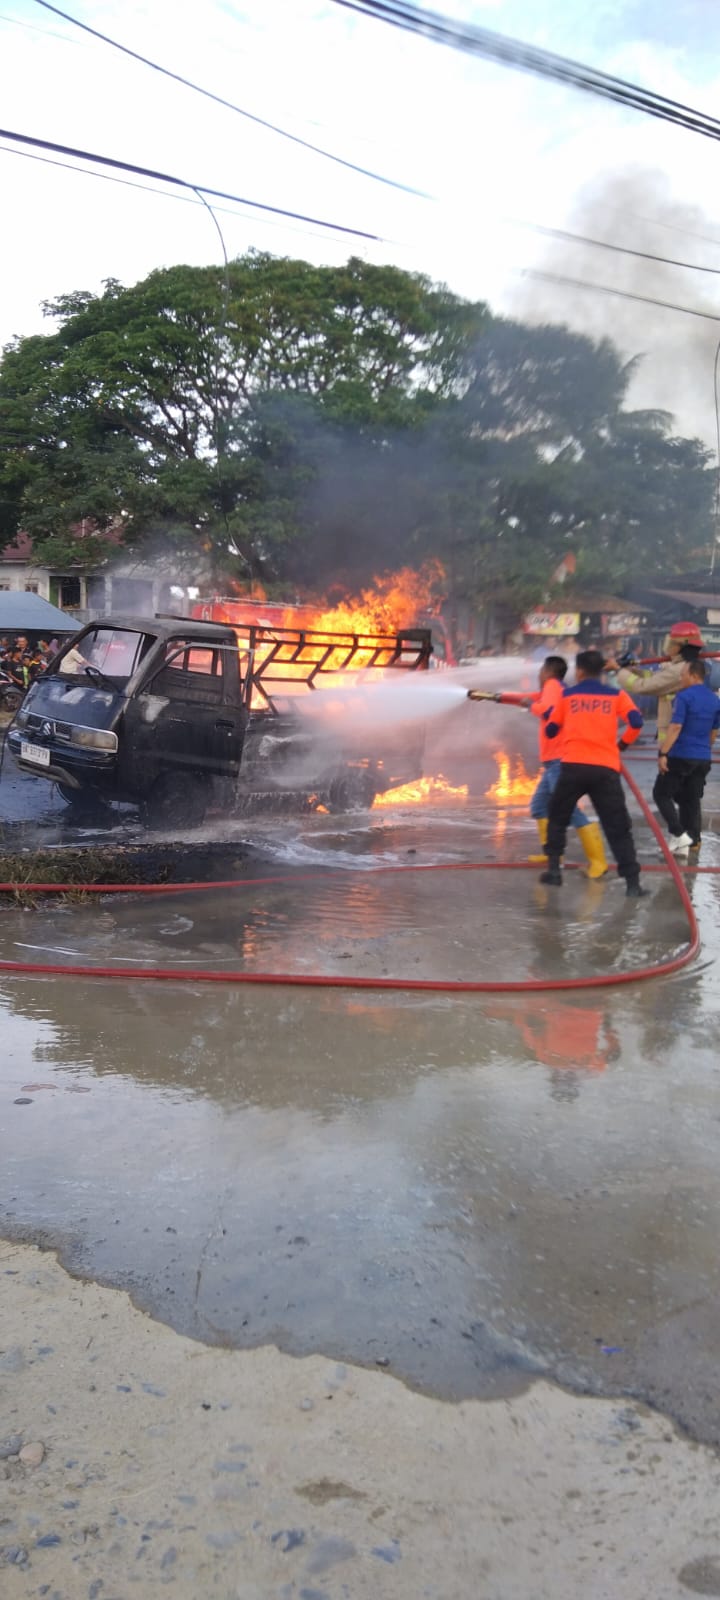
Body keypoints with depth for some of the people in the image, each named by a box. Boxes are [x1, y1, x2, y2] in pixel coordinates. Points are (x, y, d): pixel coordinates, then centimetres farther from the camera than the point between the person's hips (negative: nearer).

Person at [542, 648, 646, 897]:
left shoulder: (567, 695, 10)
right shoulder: (617, 695, 9)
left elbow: (550, 731, 15)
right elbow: (636, 723, -4)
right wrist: (622, 744, 13)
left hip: (573, 765, 0)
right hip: (606, 769, 0)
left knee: (557, 818, 20)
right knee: (618, 827, 3)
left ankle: (554, 869, 15)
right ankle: (632, 882, -4)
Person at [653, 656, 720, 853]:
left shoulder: (684, 696, -12)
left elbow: (675, 727, -19)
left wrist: (662, 753, -18)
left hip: (681, 756, -7)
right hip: (703, 759, 7)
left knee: (661, 794, 4)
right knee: (692, 800, 11)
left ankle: (678, 834, -7)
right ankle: (692, 841, 11)